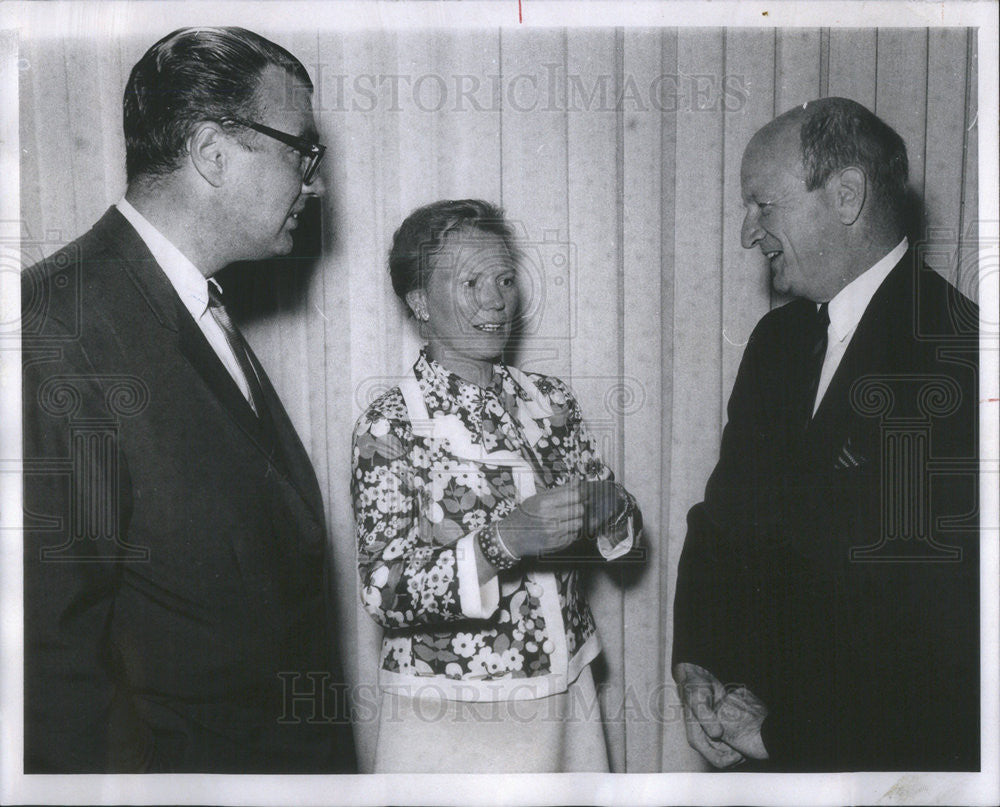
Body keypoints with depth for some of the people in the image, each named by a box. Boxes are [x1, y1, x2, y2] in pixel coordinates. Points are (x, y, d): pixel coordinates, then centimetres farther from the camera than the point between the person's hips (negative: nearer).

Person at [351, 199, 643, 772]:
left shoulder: (549, 400, 2)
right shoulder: (390, 425, -12)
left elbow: (627, 539, 6)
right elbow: (385, 592, -17)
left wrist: (609, 510, -16)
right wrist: (504, 540, -30)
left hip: (566, 698, 5)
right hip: (453, 718, -4)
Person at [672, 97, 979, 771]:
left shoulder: (959, 355, -20)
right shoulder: (779, 338, 4)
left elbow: (947, 615, -21)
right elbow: (722, 517, 8)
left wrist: (781, 729, -16)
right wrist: (696, 666, -6)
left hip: (894, 747, -6)